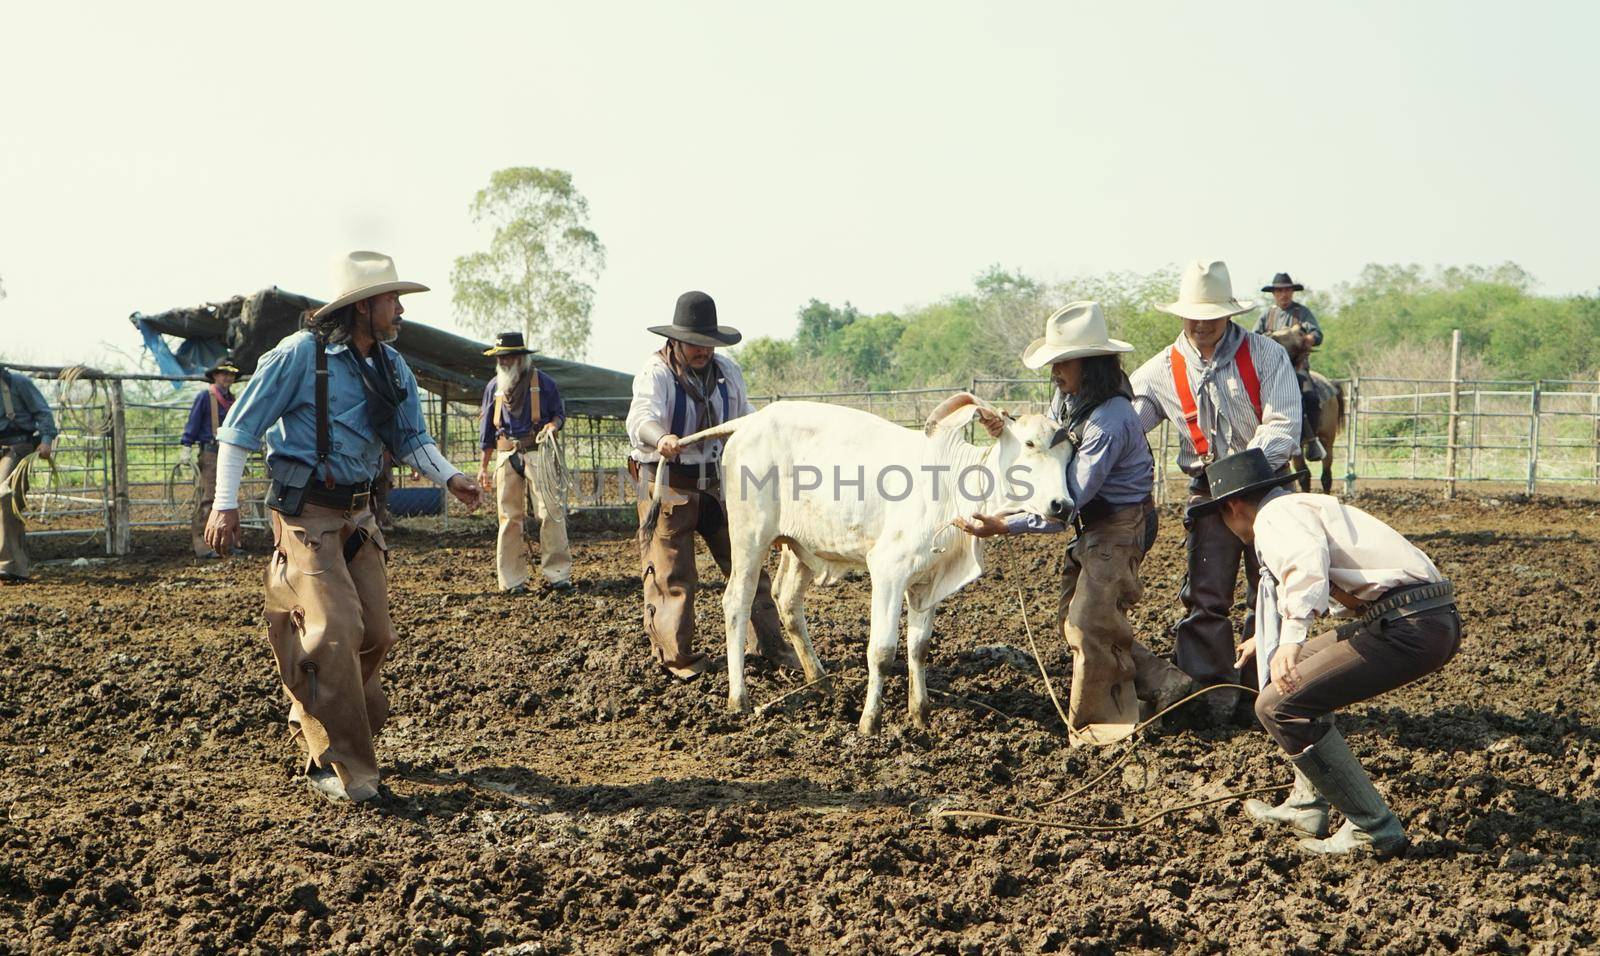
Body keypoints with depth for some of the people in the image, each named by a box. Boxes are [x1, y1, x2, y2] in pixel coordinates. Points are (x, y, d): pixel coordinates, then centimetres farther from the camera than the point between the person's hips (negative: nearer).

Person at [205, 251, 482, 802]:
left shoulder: (392, 368, 8)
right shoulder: (300, 355, -12)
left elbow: (411, 439, 11)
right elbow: (240, 429, -8)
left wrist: (450, 478, -9)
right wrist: (225, 503, -12)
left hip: (358, 515, 7)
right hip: (306, 514, -7)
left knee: (376, 633, 10)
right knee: (336, 629, -16)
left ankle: (315, 723, 34)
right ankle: (337, 766, -6)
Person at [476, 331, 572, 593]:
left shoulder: (543, 382, 2)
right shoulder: (494, 386, 12)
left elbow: (560, 413, 10)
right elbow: (488, 429, 17)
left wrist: (553, 425, -14)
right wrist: (483, 466, 15)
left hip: (537, 454, -3)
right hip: (507, 456, 3)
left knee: (550, 512, -9)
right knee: (509, 518, 3)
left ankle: (557, 574, -3)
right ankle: (512, 579, 9)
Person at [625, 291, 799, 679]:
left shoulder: (728, 370, 7)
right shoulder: (656, 372, -12)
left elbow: (747, 418, 16)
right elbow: (641, 418, -30)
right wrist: (660, 438, -52)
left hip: (717, 482, 5)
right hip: (667, 483, -5)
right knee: (672, 574, -3)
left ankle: (767, 643, 18)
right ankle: (675, 656, 10)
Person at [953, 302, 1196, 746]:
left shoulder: (1109, 421, -29)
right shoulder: (1068, 399, 0)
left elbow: (1065, 504, -30)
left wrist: (1002, 526, -32)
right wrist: (1005, 432, -11)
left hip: (1119, 529, -10)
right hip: (1093, 526, 10)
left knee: (1091, 622, -6)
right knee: (1072, 616, 12)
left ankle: (1096, 727, 10)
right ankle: (1160, 683, 20)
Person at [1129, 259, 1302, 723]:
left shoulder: (1265, 354, -9)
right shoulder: (1162, 371, -2)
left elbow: (1283, 424, -17)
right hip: (1208, 492, 1)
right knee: (1205, 597, -1)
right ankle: (1213, 691, 10)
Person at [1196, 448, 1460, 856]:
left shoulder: (1274, 516, -2)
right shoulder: (1306, 505, 29)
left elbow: (1307, 562, -27)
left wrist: (1291, 636, -42)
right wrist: (1263, 639, 66)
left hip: (1408, 628, -10)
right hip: (1436, 622, 10)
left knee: (1281, 705, -9)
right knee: (1302, 667, 25)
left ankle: (1373, 829, -5)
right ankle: (1306, 807, 26)